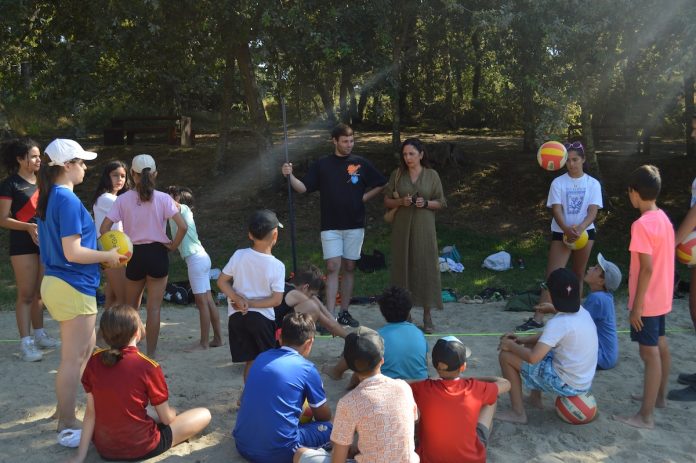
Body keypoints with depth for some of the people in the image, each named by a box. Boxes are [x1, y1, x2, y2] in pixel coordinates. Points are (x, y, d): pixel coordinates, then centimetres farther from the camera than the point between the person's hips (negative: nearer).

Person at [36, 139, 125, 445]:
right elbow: (73, 253, -22)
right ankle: (67, 428, 11)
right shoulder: (68, 200, -18)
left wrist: (100, 253, 16)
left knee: (86, 350, 21)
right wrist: (108, 256, -9)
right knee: (73, 359, 0)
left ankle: (64, 411, 31)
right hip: (73, 287, -10)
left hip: (57, 282, 10)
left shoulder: (50, 197, 12)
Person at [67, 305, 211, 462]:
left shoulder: (94, 361, -10)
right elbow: (166, 418, -11)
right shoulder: (148, 367, -22)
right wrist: (174, 413, 12)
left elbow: (91, 412, -7)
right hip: (141, 448, -2)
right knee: (204, 415, 6)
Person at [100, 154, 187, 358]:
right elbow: (183, 226, -16)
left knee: (131, 306, 21)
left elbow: (104, 228, -8)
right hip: (157, 253, -1)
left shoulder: (124, 199, -3)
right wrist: (174, 245, -1)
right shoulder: (162, 198, -7)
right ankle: (151, 353, 9)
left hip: (135, 255, 2)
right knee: (154, 308, 4)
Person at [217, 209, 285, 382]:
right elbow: (276, 300, -13)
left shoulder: (239, 255, -6)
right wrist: (251, 304, -9)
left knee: (250, 361, 12)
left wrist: (239, 300, -10)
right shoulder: (277, 266, -12)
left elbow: (221, 281, -3)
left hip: (237, 316, 3)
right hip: (262, 318, -3)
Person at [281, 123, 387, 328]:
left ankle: (344, 312, 17)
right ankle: (331, 315, -7)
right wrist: (290, 176, -17)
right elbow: (303, 188, -1)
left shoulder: (361, 163, 4)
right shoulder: (321, 165, 3)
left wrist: (364, 198, 0)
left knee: (349, 267, 7)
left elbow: (381, 184, 12)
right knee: (333, 268, -7)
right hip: (330, 225, -1)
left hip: (354, 225, 2)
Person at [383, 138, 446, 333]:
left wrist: (425, 203, -12)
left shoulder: (432, 175, 4)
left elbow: (441, 203, 6)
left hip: (424, 228, -1)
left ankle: (427, 315, 4)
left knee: (426, 267, -3)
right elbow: (387, 200, 9)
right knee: (403, 266, 2)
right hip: (402, 227, 1)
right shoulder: (397, 174, 6)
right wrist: (401, 202, -10)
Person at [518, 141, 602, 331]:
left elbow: (593, 211, -9)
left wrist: (580, 228, -29)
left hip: (585, 233, 1)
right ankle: (538, 318, -11)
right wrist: (567, 229, -30)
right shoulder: (558, 183, -4)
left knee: (578, 275, 12)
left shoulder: (593, 183, -1)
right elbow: (556, 209, -12)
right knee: (552, 275, -8)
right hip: (561, 233, -1)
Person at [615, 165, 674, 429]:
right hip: (662, 296, 9)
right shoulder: (663, 219, 5)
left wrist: (637, 305, -20)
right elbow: (660, 261, 12)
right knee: (660, 347, 21)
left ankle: (646, 416, 2)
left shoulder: (642, 224, -23)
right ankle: (659, 397, 38)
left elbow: (647, 269, -25)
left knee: (649, 353, -5)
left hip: (648, 300, -9)